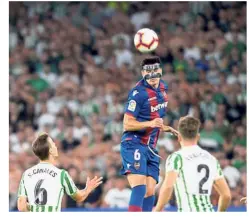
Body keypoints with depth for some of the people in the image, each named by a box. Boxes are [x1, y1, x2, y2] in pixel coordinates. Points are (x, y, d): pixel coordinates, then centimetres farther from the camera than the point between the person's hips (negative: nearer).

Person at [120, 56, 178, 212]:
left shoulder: (163, 88, 10)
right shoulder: (138, 93, -16)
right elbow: (127, 124, -16)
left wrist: (164, 128, 16)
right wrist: (150, 124, -29)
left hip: (150, 148, 8)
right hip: (134, 145, -8)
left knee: (150, 192, 3)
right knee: (139, 188, -22)